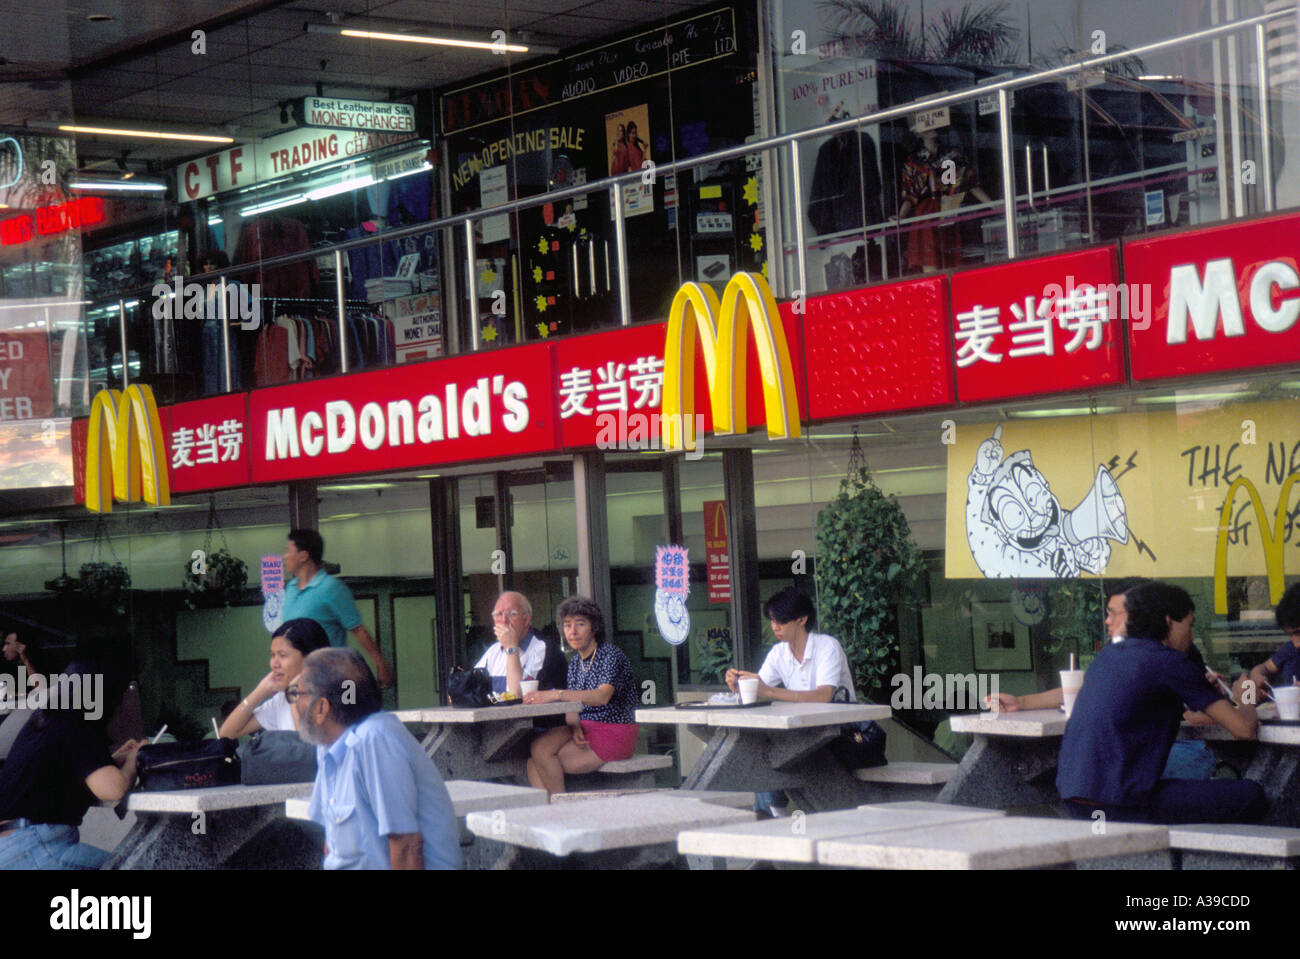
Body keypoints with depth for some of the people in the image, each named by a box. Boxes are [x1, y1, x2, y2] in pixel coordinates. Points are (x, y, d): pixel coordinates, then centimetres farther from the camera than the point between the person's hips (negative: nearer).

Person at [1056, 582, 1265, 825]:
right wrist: (1248, 706, 18)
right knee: (1250, 796, -1)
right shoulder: (1169, 661, -6)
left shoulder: (1107, 654, 15)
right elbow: (1244, 729, -6)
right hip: (1117, 804, -9)